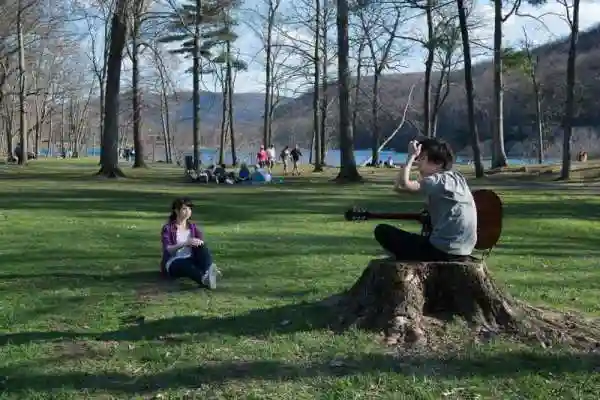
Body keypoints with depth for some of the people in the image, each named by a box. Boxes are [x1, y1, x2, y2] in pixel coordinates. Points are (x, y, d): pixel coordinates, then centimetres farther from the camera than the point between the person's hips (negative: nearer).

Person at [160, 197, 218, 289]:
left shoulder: (193, 227, 12)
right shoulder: (167, 228, -1)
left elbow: (202, 242, -5)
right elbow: (168, 250, -16)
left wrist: (199, 242, -31)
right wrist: (185, 243, -31)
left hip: (190, 260, 4)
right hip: (173, 263, -4)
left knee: (201, 246, -26)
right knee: (186, 265, -39)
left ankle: (208, 273, -54)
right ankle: (204, 280, -69)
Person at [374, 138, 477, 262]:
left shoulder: (439, 180, -13)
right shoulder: (457, 177, 13)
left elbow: (400, 185, -24)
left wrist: (411, 156, -15)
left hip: (443, 250, -9)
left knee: (382, 231, -1)